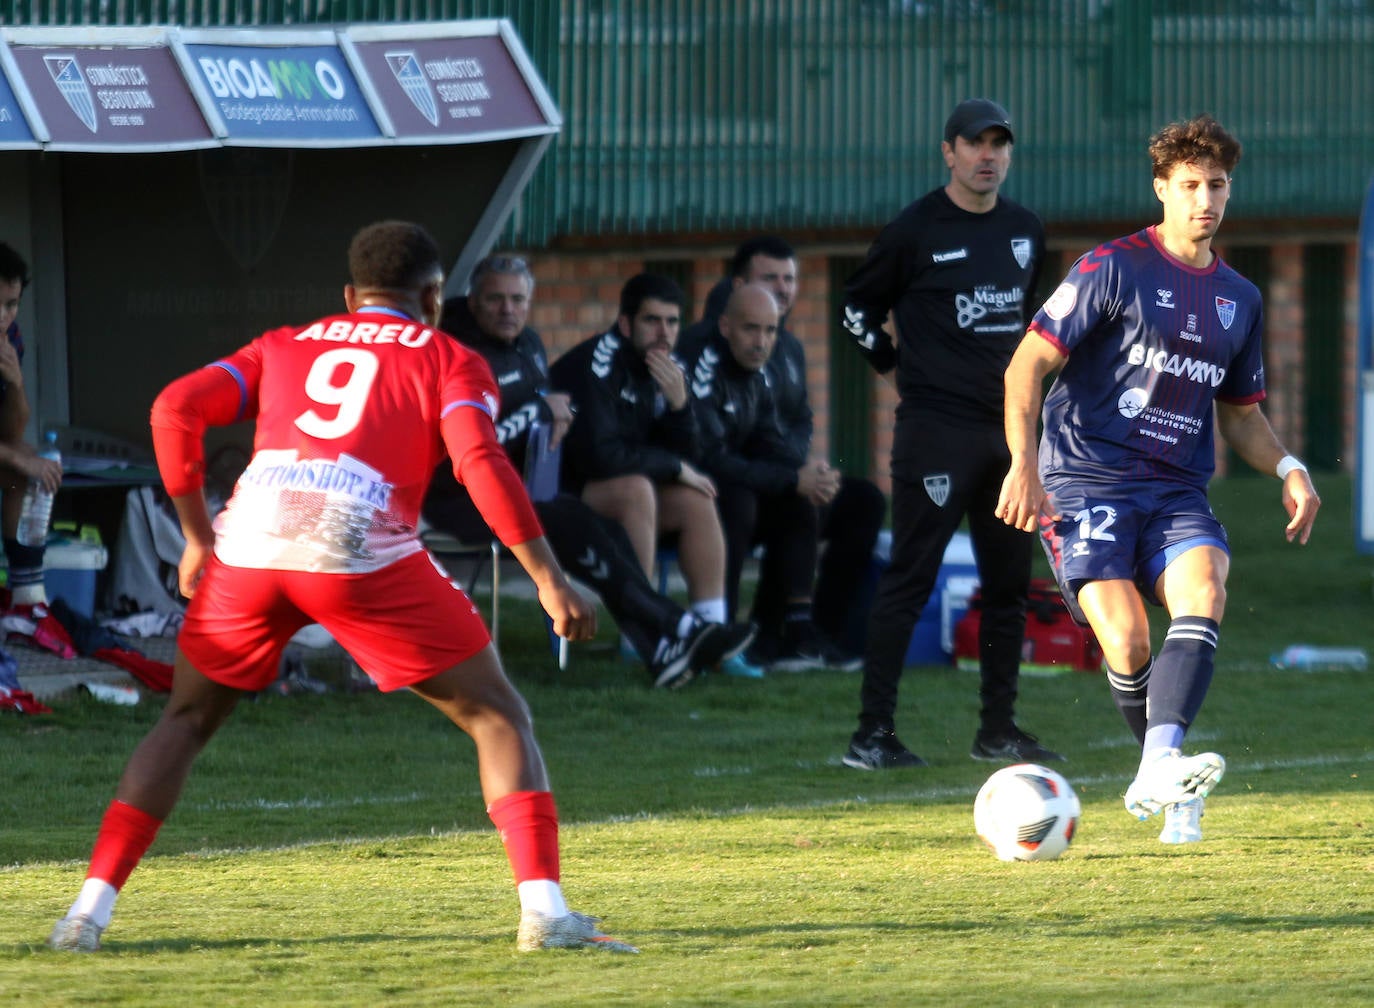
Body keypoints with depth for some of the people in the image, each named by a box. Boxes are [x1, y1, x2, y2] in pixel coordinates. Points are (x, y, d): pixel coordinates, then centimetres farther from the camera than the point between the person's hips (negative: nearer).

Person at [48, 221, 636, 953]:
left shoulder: (283, 348, 29)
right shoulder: (449, 362, 19)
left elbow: (177, 409, 15)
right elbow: (480, 463, 0)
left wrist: (197, 537, 22)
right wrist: (549, 579, -2)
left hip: (251, 540, 3)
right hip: (361, 552, -3)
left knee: (186, 721, 25)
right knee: (497, 718, 9)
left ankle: (90, 909, 15)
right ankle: (543, 908, -6)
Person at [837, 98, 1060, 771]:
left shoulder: (1025, 231, 12)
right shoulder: (915, 231, -5)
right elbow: (857, 307, 4)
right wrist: (901, 373, 1)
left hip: (1009, 429, 7)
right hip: (936, 430, -7)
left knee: (1009, 584, 9)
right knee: (909, 580, -10)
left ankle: (998, 732, 17)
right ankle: (873, 734, -10)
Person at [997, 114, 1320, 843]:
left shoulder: (1239, 299, 17)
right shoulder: (1114, 269, -1)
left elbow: (1241, 415, 28)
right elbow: (1027, 365, -4)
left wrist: (1287, 469, 7)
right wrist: (1024, 464, -16)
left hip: (1177, 490, 4)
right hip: (1087, 481, -4)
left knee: (1205, 592, -28)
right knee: (1127, 640, -20)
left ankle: (1160, 769, -39)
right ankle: (1162, 773, 7)